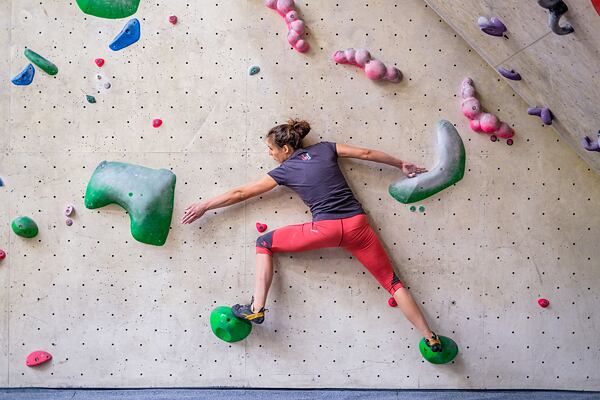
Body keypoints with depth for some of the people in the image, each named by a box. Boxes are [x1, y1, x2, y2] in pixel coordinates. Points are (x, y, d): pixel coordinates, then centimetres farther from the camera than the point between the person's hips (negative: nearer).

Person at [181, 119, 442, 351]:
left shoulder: (284, 171, 6)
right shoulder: (325, 149, 14)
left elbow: (240, 193, 10)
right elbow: (366, 153, 16)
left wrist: (204, 207, 19)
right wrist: (401, 165, 29)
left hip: (326, 229, -4)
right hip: (357, 225, 4)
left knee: (264, 243, 12)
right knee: (392, 282, 12)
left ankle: (257, 309, 0)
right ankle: (431, 338, 6)